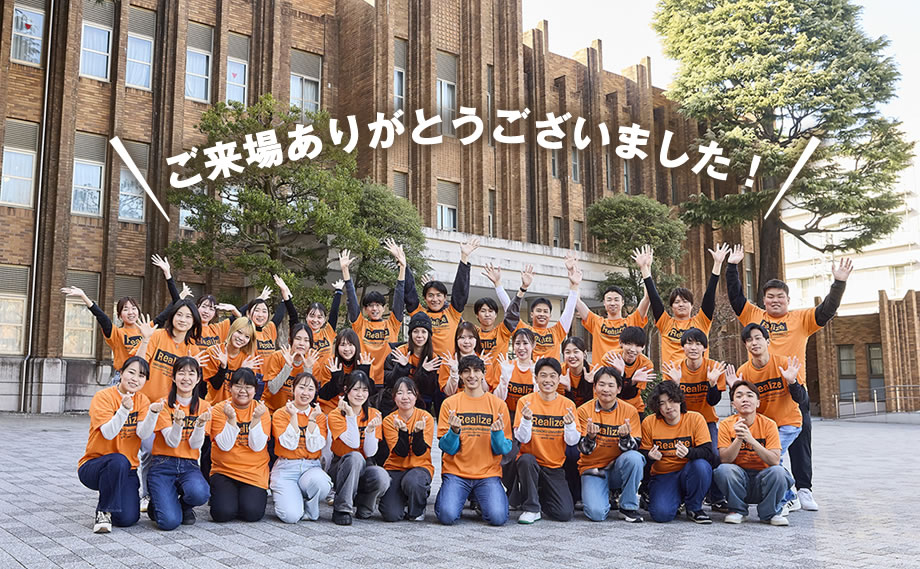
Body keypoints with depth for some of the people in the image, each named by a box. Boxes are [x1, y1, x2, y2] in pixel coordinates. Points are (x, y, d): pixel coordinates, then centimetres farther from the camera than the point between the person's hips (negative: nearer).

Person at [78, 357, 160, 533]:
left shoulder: (142, 400, 2)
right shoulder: (103, 396, -9)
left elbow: (143, 433, -14)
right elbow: (108, 433, -22)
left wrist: (153, 412, -32)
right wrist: (124, 409, -37)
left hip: (126, 471, 3)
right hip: (92, 465, -3)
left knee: (127, 519, -16)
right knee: (118, 460, -38)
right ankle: (103, 511, -15)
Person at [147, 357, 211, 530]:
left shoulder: (203, 406, 5)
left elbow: (195, 445, -3)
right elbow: (172, 442, -10)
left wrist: (201, 423, -22)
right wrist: (177, 422, -29)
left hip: (189, 465, 2)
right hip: (163, 465, -2)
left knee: (199, 493, -34)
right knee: (169, 521, -22)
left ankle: (185, 506, 4)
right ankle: (157, 505, 15)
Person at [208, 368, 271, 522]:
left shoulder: (261, 410, -1)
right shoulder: (219, 409, -3)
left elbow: (257, 446, -10)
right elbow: (225, 446, -13)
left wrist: (256, 418, -22)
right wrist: (231, 419, -24)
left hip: (255, 472, 0)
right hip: (224, 470, 0)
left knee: (252, 513, -20)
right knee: (223, 513, -20)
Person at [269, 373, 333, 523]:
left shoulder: (319, 416, 7)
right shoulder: (280, 414, 0)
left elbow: (314, 447, -6)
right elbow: (289, 444, -13)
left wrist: (312, 419, -11)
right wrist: (293, 416, -15)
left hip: (311, 467, 2)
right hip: (286, 468, -2)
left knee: (321, 483, -36)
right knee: (291, 516, -23)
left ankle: (310, 511, -2)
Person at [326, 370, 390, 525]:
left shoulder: (373, 414, 3)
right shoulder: (336, 415, -6)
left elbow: (370, 452, -6)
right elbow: (354, 444, -19)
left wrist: (371, 429, -22)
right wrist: (350, 416, -23)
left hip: (364, 467, 2)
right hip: (341, 468, -2)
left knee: (382, 478, -32)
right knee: (355, 456, -36)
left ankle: (363, 509, -1)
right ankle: (342, 509, -24)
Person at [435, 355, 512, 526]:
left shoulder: (498, 404, 5)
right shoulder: (450, 403, 3)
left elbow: (504, 449, 4)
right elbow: (447, 448, -1)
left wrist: (497, 433, -17)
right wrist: (454, 431, -20)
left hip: (488, 473, 1)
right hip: (455, 472, 0)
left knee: (498, 517, -21)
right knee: (448, 516, -23)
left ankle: (480, 498, 13)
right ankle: (448, 494, 13)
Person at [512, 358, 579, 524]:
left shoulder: (567, 404, -1)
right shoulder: (525, 401, -5)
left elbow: (573, 441, -4)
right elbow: (522, 438, -10)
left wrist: (570, 424, -24)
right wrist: (526, 419, -28)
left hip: (555, 466, 2)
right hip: (530, 462, -1)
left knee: (565, 514, -13)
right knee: (526, 459, -37)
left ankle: (540, 496, 20)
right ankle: (531, 508, -14)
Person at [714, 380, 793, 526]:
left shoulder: (768, 425, -8)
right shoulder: (726, 425, -6)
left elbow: (775, 461, -19)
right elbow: (724, 459, -15)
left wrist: (751, 440, -31)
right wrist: (739, 439, -30)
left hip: (762, 478, 0)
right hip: (739, 479, 0)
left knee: (778, 471, -31)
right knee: (723, 469, -31)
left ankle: (770, 513, -3)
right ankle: (737, 510, -4)